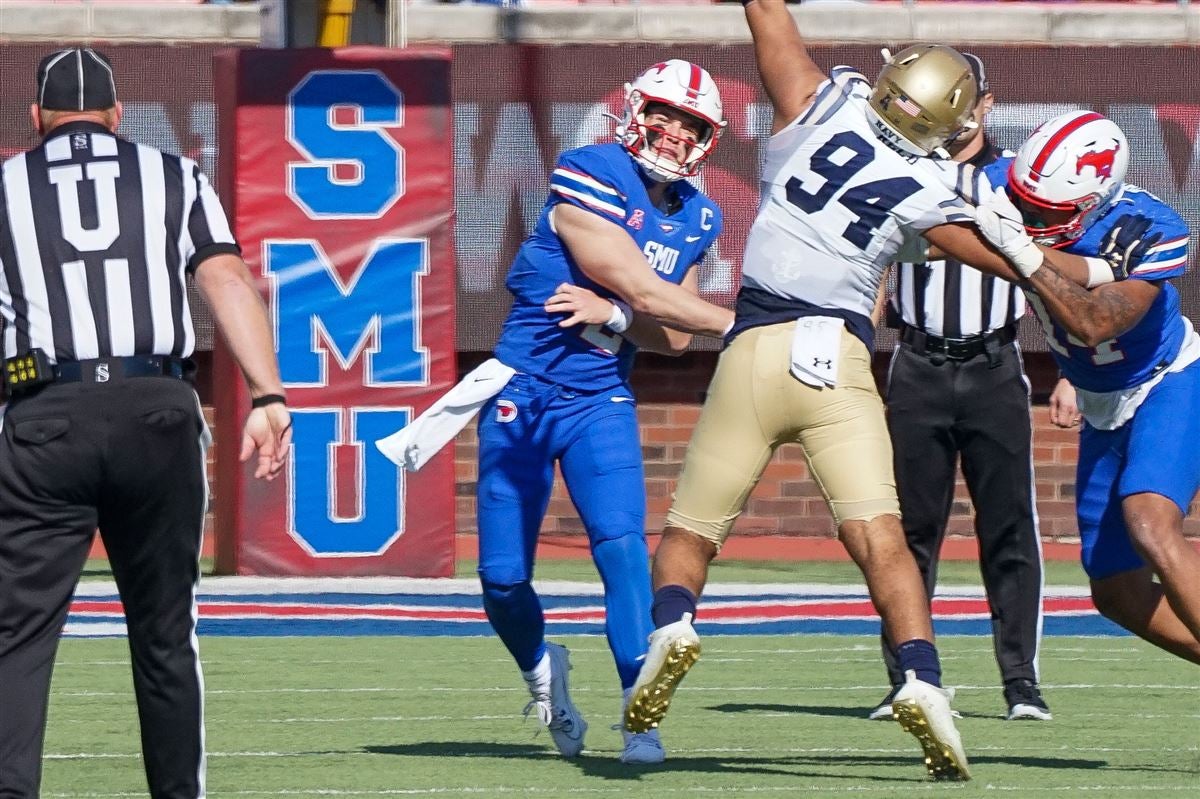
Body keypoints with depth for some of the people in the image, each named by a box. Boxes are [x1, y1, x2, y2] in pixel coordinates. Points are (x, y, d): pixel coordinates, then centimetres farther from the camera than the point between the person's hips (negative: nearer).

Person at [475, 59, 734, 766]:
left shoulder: (694, 218, 5)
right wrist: (747, 324, -19)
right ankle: (541, 668, 33)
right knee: (503, 579, 1)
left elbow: (672, 337, 2)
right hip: (524, 394, -4)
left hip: (601, 402, 4)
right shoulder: (591, 180, -17)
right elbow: (646, 293, -20)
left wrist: (609, 313, -18)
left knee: (623, 544, -19)